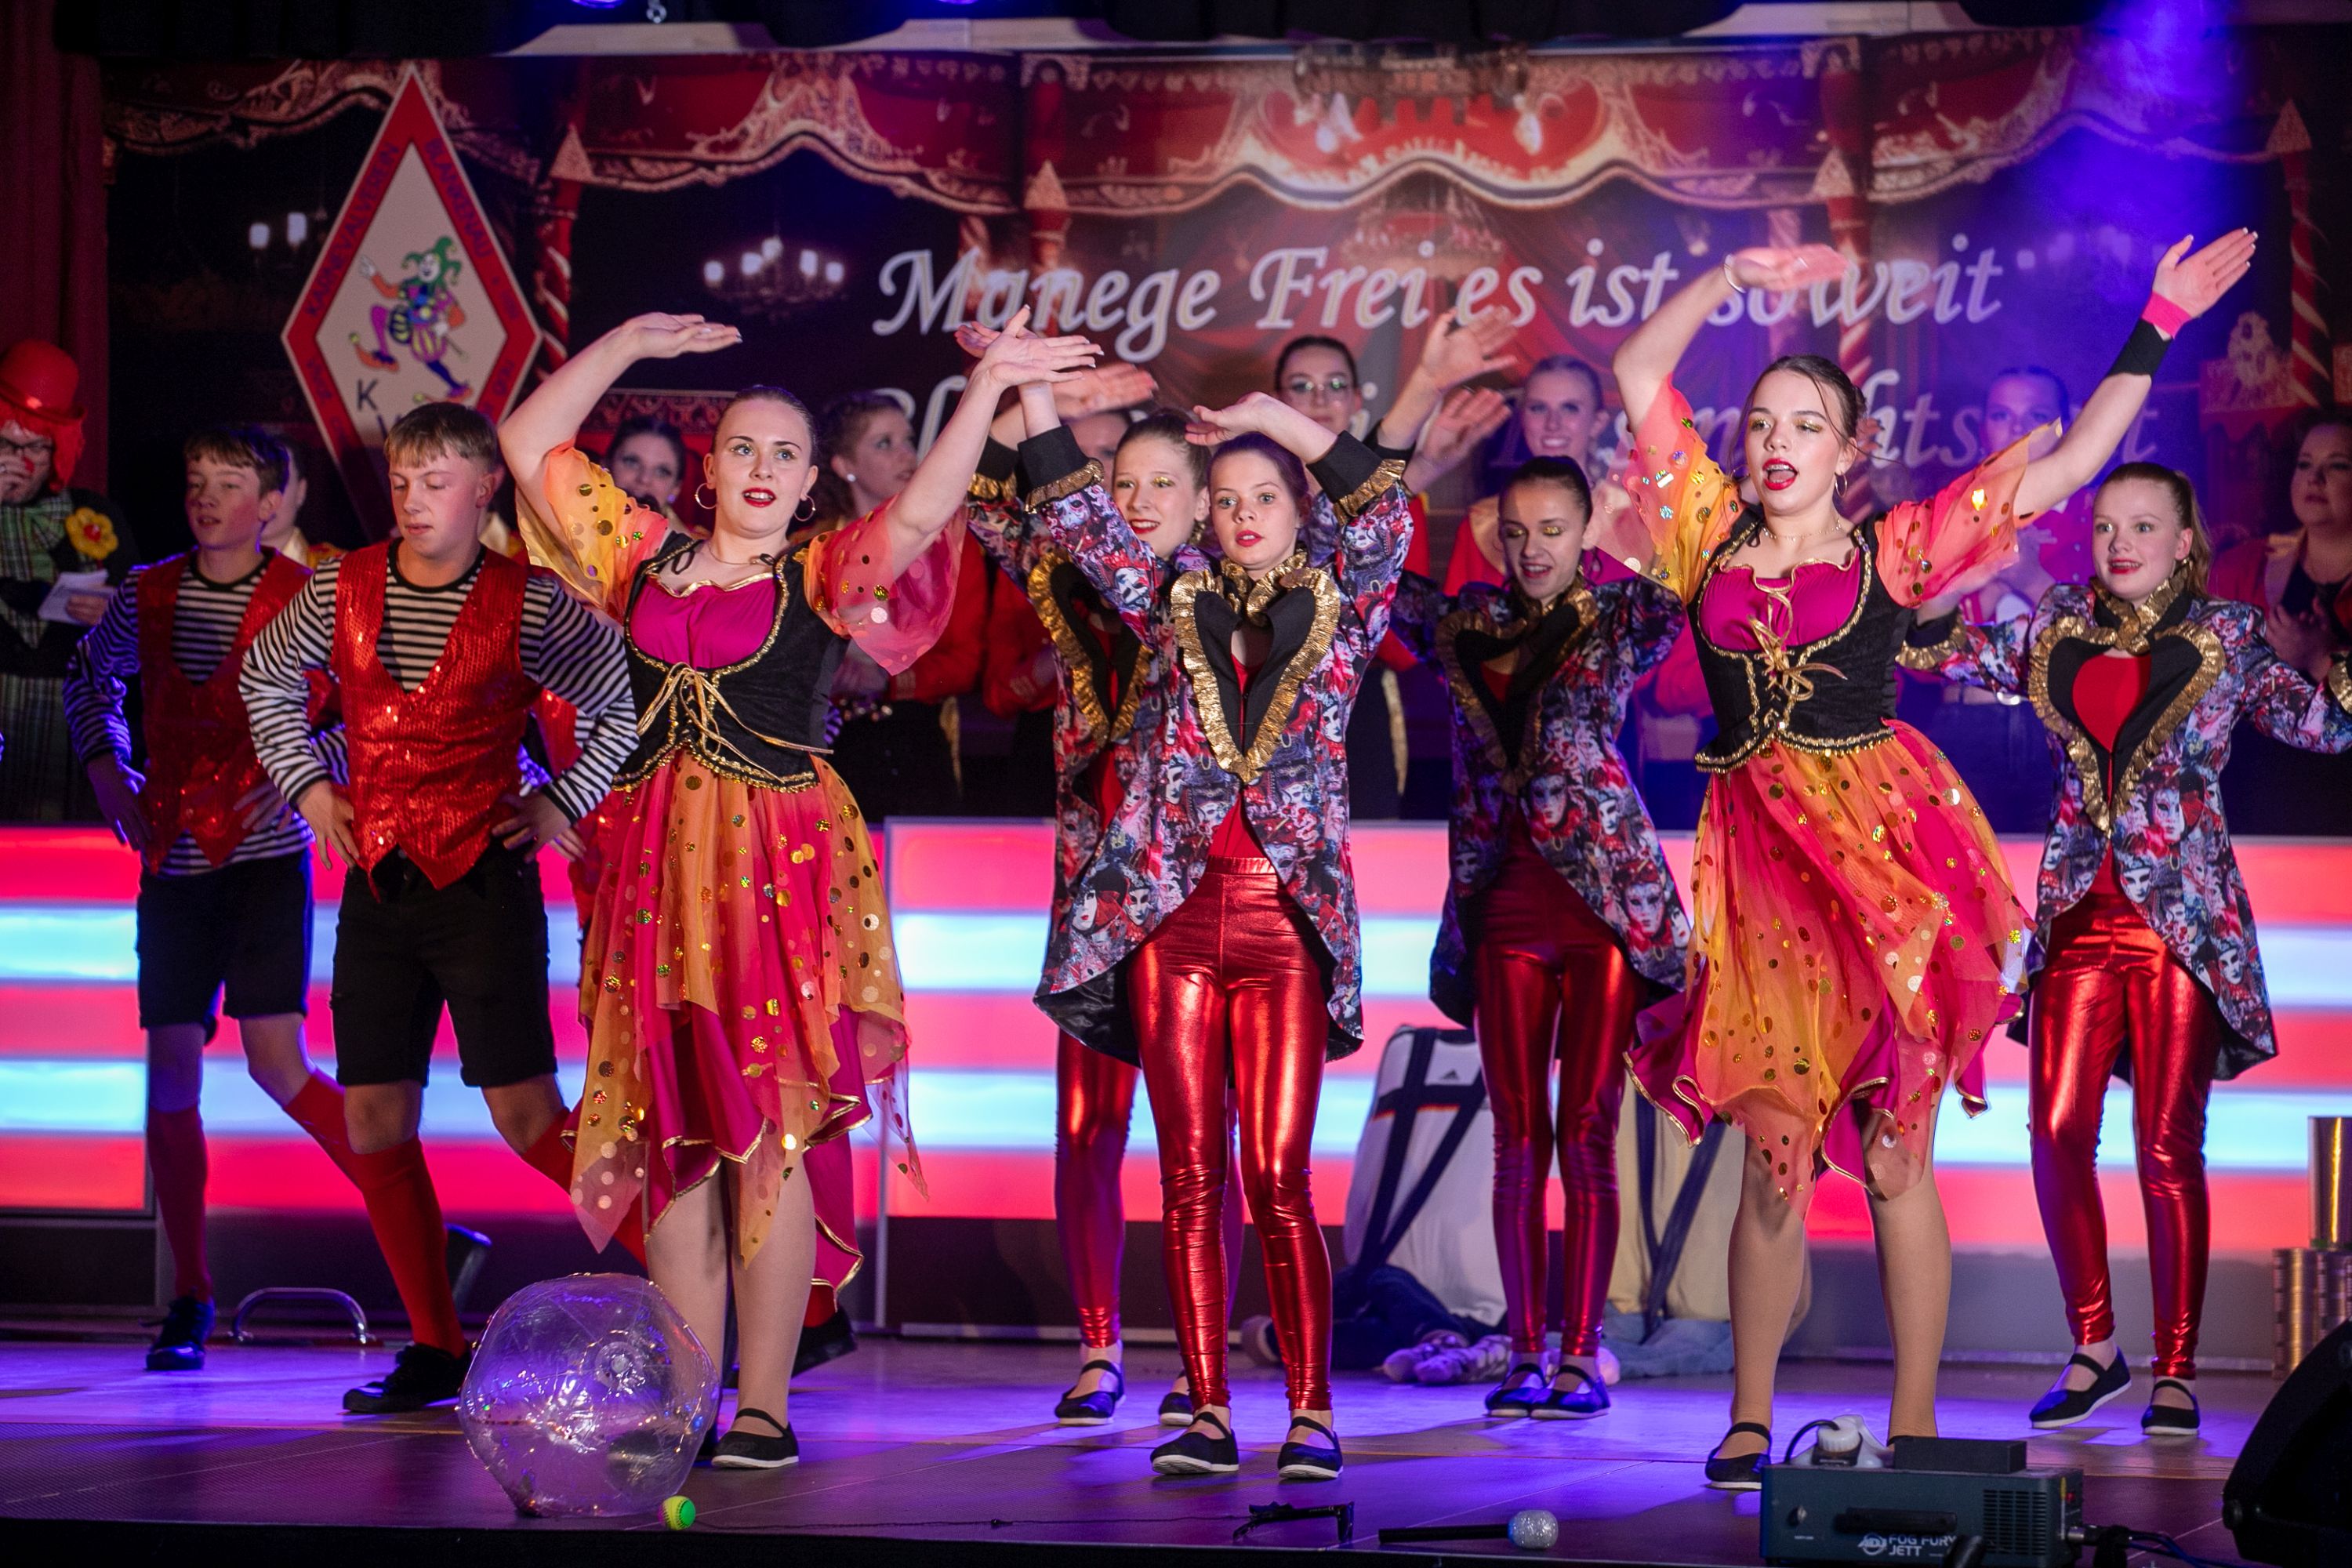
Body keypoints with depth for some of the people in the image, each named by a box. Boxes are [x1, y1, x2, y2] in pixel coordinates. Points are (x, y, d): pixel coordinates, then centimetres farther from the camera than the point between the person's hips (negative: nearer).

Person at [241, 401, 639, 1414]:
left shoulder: (529, 607, -5)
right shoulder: (341, 591, 6)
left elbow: (630, 704, 6)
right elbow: (265, 680, 24)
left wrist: (563, 802, 1)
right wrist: (306, 785, 14)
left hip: (484, 881, -5)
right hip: (377, 884, 5)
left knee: (524, 1114, -11)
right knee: (374, 1118, 3)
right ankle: (435, 1348, 12)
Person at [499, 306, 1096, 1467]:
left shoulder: (822, 577, 3)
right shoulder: (645, 557, 13)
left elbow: (919, 512, -14)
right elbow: (529, 447, 15)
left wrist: (989, 385, -17)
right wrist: (626, 346, 15)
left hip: (780, 864, -4)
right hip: (655, 866, 4)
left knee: (769, 1134, -5)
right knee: (670, 1140, 4)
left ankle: (765, 1407, -3)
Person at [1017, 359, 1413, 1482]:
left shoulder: (1337, 614, 8)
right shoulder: (1176, 609, 13)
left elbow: (1390, 520, -7)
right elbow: (1084, 525, 6)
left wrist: (1283, 420, -6)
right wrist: (1036, 399, -2)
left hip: (1287, 924, -2)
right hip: (1172, 917, 2)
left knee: (1279, 1179, -6)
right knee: (1190, 1179, 1)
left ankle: (1311, 1414, -1)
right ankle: (1208, 1414, 4)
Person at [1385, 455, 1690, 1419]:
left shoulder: (1619, 622, 3)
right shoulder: (1462, 626, 11)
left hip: (1604, 895, -3)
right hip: (1503, 898, 3)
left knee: (1587, 1133, -2)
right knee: (1518, 1138, 3)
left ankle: (1582, 1354, 2)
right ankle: (1524, 1353, 7)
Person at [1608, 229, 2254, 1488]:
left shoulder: (1893, 551, 6)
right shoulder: (1713, 541, 11)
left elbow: (2065, 468, 7)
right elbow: (1638, 373, 12)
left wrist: (2156, 328, 7)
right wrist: (1729, 280, 8)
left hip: (1885, 854, -1)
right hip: (1758, 863, 2)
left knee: (1893, 1158, -1)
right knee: (1773, 1154, 0)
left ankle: (1914, 1428, 4)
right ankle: (1749, 1419, 10)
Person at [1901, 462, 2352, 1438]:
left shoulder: (2223, 636, 3)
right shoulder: (2059, 629, 11)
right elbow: (1956, 656, 21)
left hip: (2184, 916, -3)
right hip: (2081, 910, 3)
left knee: (2168, 1147, -4)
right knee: (2058, 1131, -4)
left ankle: (2175, 1374, 4)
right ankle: (2093, 1348, 12)